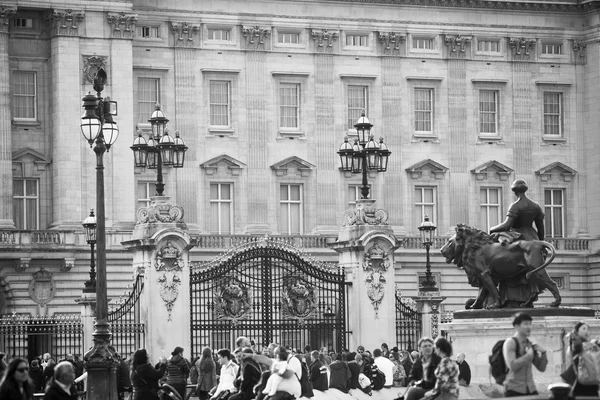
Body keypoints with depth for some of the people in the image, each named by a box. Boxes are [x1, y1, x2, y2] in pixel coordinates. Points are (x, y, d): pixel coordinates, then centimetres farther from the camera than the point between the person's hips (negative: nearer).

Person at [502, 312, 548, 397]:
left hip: (531, 389, 6)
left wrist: (543, 353, -1)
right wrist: (528, 355, -13)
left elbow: (542, 368, 14)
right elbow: (512, 366, -20)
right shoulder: (510, 343, -6)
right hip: (514, 390, -6)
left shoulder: (530, 345, 12)